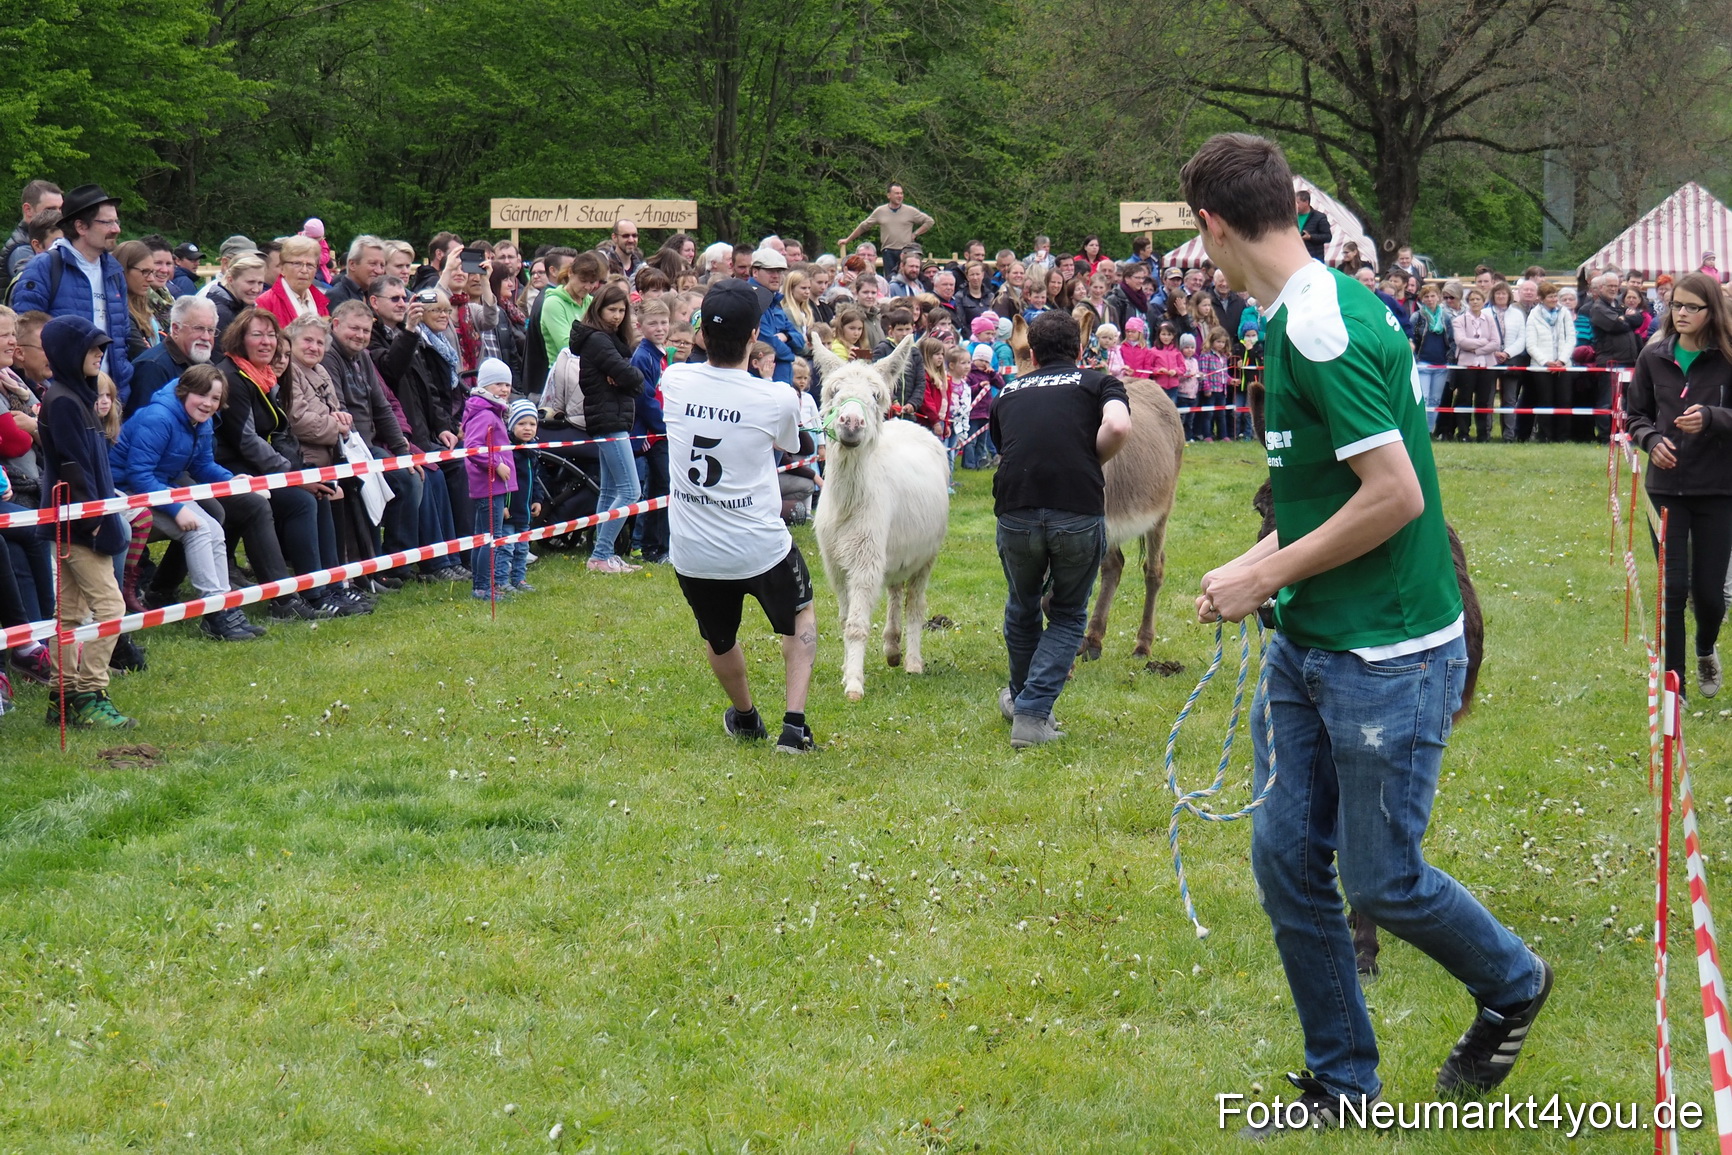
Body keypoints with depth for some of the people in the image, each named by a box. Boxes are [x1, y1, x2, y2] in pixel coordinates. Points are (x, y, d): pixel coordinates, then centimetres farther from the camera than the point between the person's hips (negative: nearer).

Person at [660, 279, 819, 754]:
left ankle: (746, 719, 50)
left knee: (718, 639, 29)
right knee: (801, 614, 27)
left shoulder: (674, 382, -8)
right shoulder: (777, 399, -15)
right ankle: (794, 725, 14)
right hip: (762, 549, -2)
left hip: (692, 553, 2)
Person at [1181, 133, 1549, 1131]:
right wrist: (1261, 562, 11)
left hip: (1389, 655, -9)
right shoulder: (1299, 317, 8)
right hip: (1308, 649, 9)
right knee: (1287, 856, 8)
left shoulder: (1325, 330, -23)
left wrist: (1268, 574, -17)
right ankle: (1342, 1085, 20)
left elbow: (1398, 494, -26)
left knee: (1382, 881, 2)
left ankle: (1512, 986, 30)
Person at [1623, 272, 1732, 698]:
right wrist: (1651, 439, -8)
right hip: (1666, 487, 2)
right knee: (1673, 587, -1)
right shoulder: (1654, 356, 2)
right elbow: (1634, 414, 11)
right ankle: (1673, 683, 10)